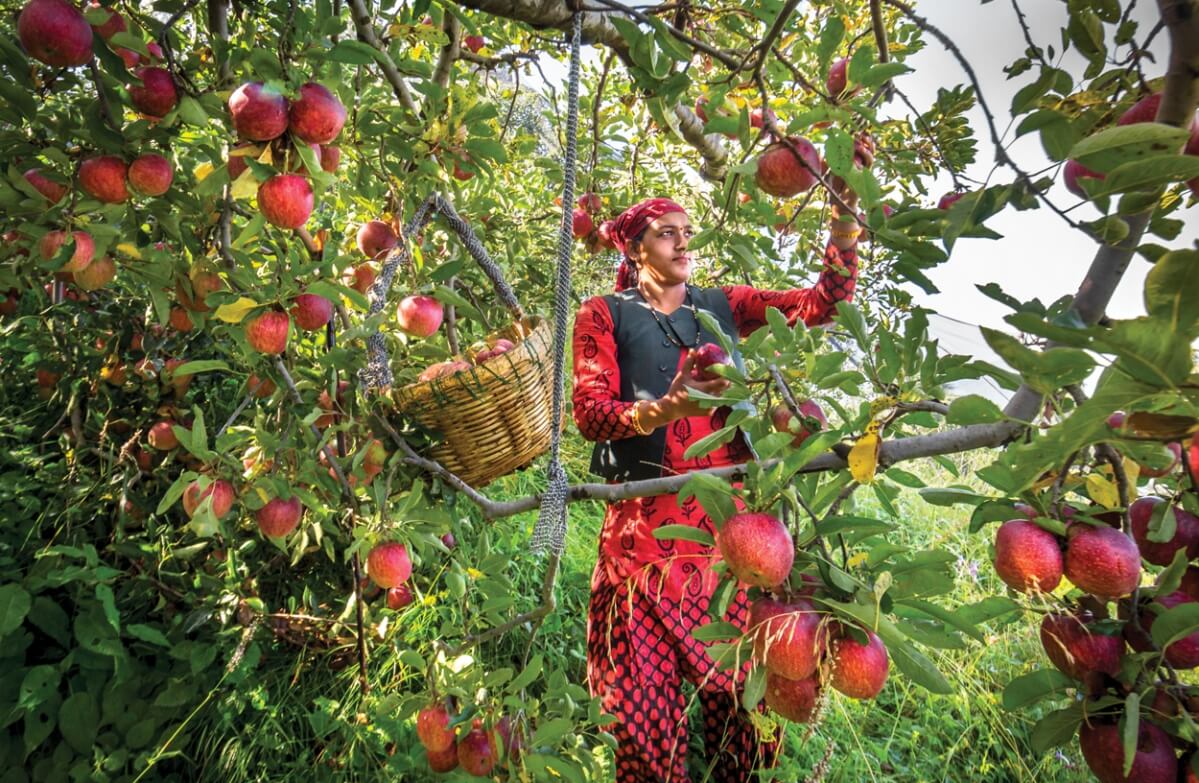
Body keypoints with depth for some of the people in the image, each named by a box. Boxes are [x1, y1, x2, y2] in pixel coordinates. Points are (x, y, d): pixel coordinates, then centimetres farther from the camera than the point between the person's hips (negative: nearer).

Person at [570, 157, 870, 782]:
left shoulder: (722, 305, 16)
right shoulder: (604, 315, 7)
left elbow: (825, 301, 11)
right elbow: (590, 413, -4)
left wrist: (845, 213, 3)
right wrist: (665, 409, -21)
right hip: (647, 523, -2)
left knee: (737, 685, 3)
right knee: (647, 691, -1)